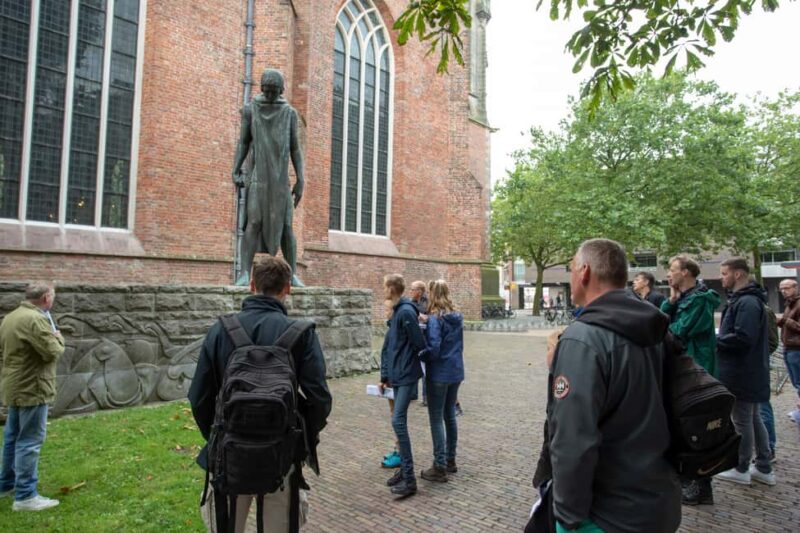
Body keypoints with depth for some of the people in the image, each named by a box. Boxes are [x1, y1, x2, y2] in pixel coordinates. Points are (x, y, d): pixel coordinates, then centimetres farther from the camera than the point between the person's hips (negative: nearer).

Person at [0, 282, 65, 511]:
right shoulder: (36, 319, -22)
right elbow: (52, 352, -21)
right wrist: (58, 338, -4)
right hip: (32, 389, -10)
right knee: (30, 441, -4)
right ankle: (25, 496, 1)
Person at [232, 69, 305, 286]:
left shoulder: (290, 113, 8)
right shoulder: (250, 109, 6)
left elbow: (295, 149, 5)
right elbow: (243, 143, 6)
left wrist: (300, 181, -3)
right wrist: (235, 171, -7)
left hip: (281, 179, 1)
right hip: (258, 176, -1)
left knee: (285, 226, -3)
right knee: (253, 222, -15)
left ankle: (293, 274, 6)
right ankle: (245, 274, -16)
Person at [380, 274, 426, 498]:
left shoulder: (406, 312, -16)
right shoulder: (396, 312, 12)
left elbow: (420, 344, -16)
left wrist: (409, 366, 0)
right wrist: (385, 375, 17)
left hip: (407, 375, -9)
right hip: (397, 376, 9)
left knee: (398, 421, -10)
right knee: (399, 422, 13)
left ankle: (409, 479, -3)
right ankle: (404, 469, 24)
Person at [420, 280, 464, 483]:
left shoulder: (434, 318, -16)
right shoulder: (457, 317, 7)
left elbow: (433, 348, -20)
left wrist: (420, 357, -3)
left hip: (439, 374, -7)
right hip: (456, 371, 7)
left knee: (436, 419, 1)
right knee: (450, 416, 17)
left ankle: (440, 467, 6)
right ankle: (450, 460, 26)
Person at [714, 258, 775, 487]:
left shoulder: (747, 302, -20)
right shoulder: (742, 299, 13)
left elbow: (743, 338, -28)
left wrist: (715, 341, -15)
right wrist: (720, 340, 4)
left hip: (742, 374, -10)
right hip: (747, 372, 10)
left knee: (742, 421, 3)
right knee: (753, 419, 17)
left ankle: (741, 470, 16)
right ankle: (763, 468, 28)